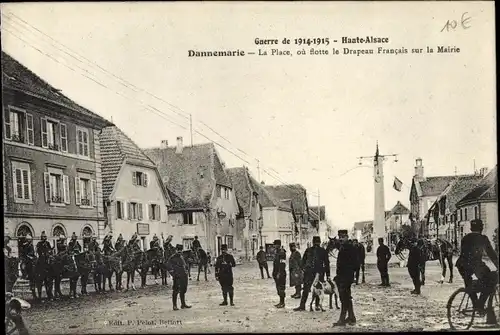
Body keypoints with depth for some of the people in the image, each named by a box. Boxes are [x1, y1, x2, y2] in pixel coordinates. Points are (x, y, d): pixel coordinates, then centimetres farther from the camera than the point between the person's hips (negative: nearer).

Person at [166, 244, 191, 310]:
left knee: (183, 291, 13)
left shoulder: (182, 257, 17)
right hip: (177, 277, -8)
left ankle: (183, 304, 22)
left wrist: (186, 272, 15)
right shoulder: (172, 258, -6)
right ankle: (174, 306, -2)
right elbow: (168, 267, -11)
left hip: (184, 277, 8)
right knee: (175, 291, -6)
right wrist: (174, 274, -14)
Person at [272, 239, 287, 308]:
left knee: (281, 288, -5)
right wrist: (274, 273, 20)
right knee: (278, 288, 14)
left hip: (281, 274, -10)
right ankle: (281, 302, 21)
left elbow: (282, 264, -21)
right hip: (277, 273, 10)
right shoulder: (277, 252, 15)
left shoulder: (282, 252, -16)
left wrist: (279, 273, -23)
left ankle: (282, 303, 0)